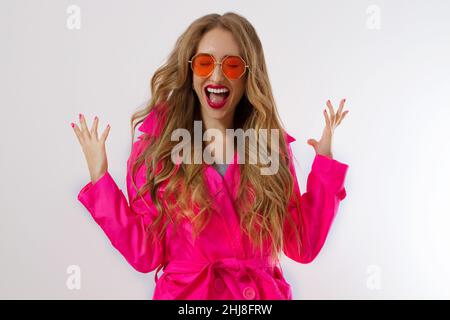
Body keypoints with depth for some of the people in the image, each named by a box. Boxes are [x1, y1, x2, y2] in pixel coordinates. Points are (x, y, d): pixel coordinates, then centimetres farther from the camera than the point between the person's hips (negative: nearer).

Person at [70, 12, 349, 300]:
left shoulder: (274, 146, -4)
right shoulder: (153, 146, -8)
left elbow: (303, 248, -5)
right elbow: (146, 255, -10)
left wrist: (324, 162, -8)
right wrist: (100, 177, -17)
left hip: (263, 295, 2)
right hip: (185, 294, -1)